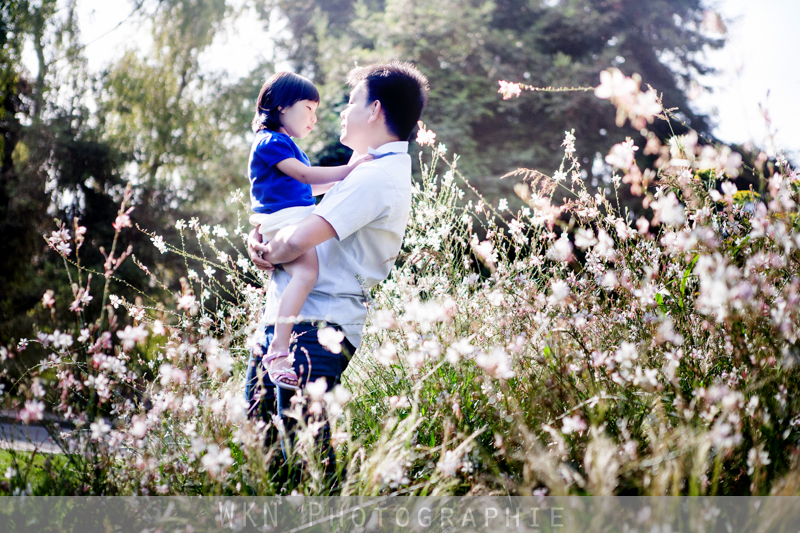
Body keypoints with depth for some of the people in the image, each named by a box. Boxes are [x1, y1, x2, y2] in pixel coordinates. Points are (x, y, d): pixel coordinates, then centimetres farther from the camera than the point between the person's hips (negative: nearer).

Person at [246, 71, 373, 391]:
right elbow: (305, 176, -15)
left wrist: (342, 180, 28)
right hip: (280, 221, -11)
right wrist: (351, 169, -14)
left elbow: (307, 189, 36)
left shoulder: (290, 147, 28)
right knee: (306, 270, -32)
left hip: (299, 221, 11)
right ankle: (278, 350, -38)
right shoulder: (271, 142, -5)